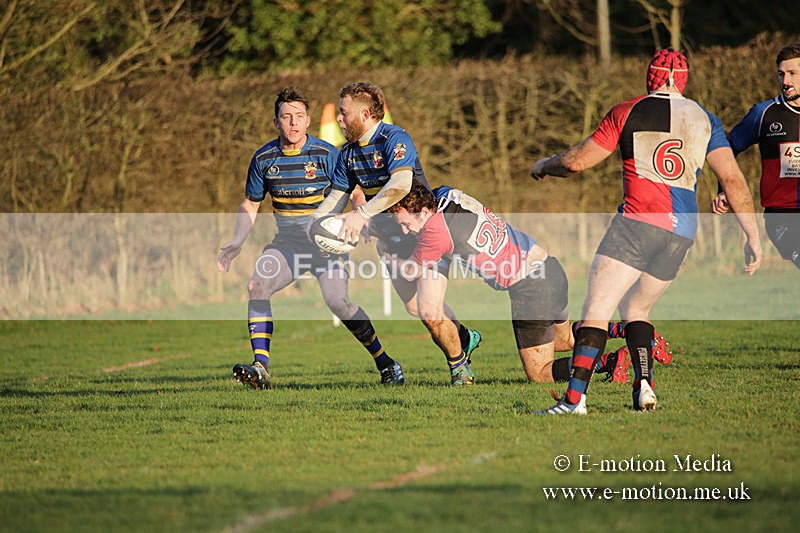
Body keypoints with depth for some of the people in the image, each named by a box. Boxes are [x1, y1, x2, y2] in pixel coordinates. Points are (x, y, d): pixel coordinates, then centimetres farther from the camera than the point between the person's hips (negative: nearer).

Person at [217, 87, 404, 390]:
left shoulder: (326, 154, -10)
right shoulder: (263, 159, 1)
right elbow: (250, 204, 14)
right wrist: (237, 243, 1)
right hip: (287, 242, 4)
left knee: (337, 301, -23)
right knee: (257, 286, -21)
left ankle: (386, 364, -5)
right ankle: (260, 369, -20)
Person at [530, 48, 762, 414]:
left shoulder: (627, 113, 4)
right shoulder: (705, 120, 12)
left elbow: (577, 161, 5)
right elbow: (733, 180, 6)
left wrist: (544, 165, 26)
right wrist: (753, 237, 10)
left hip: (638, 222, -4)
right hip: (682, 233, 4)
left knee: (596, 311, -6)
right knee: (636, 309, 21)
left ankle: (575, 398, -17)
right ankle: (644, 384, 2)